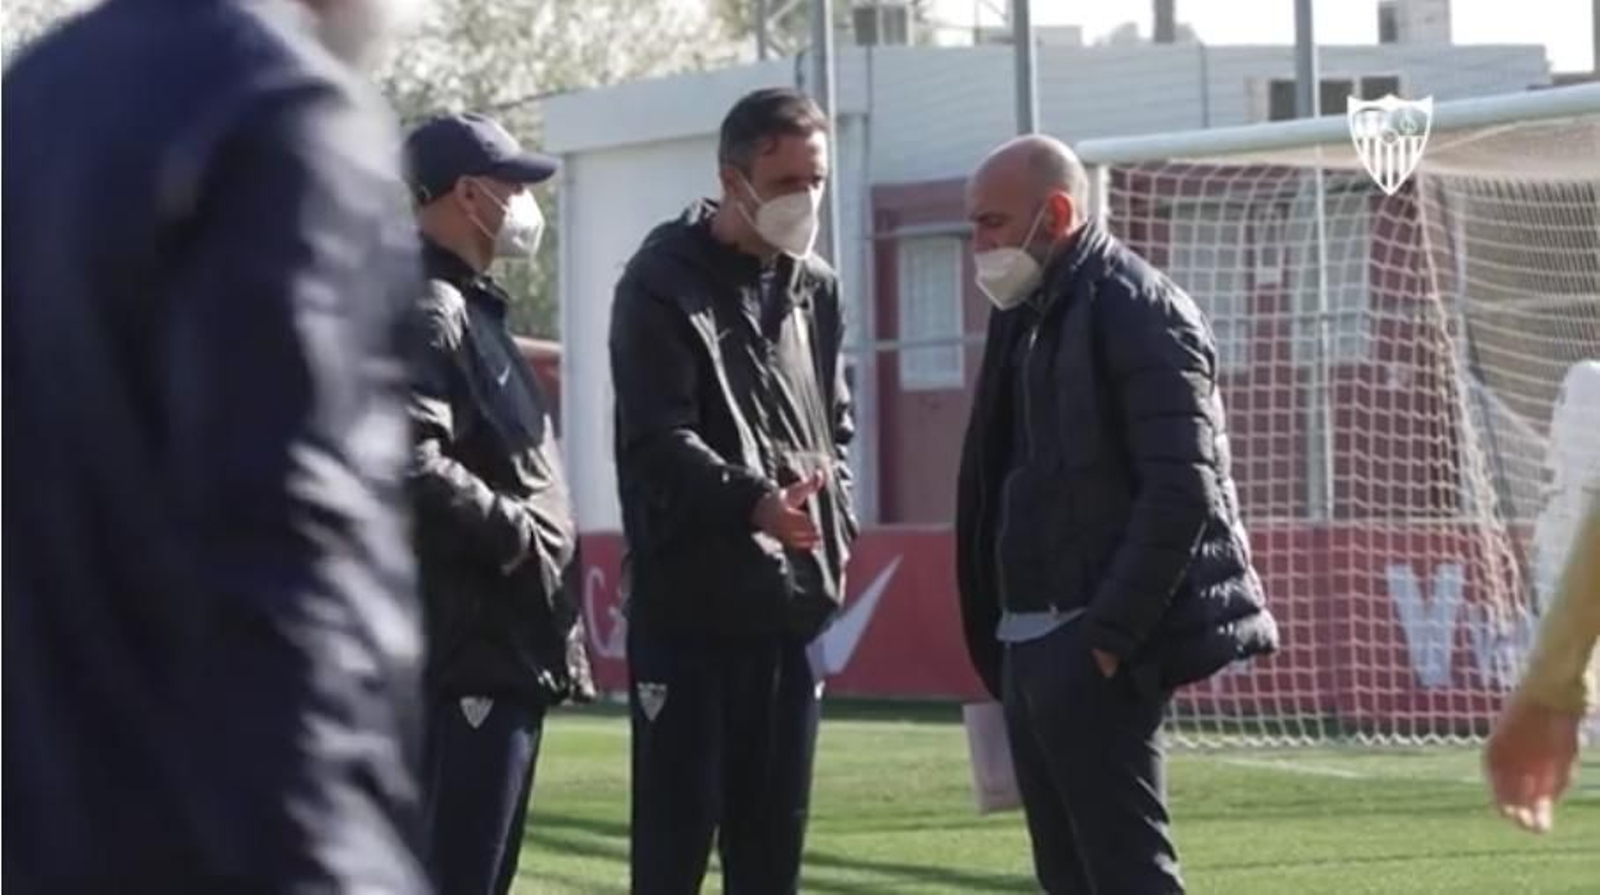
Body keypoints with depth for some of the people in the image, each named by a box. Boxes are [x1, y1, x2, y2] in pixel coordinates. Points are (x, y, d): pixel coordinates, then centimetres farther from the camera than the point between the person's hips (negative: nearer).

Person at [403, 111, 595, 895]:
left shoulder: (473, 308, 21)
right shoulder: (424, 311, -13)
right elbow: (412, 468, -25)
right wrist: (518, 536, -17)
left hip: (513, 645, 11)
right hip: (470, 644, -11)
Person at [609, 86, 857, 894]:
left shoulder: (817, 290, 14)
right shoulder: (663, 284, -8)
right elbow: (659, 441, -17)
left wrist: (837, 529, 5)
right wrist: (754, 502, -33)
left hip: (795, 602, 6)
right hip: (691, 603, -6)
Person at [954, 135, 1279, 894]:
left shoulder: (1137, 310, -11)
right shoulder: (1025, 315, 16)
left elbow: (1182, 489, -17)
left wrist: (1111, 636, -19)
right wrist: (1000, 638, 11)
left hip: (1094, 649, -9)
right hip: (1032, 646, 9)